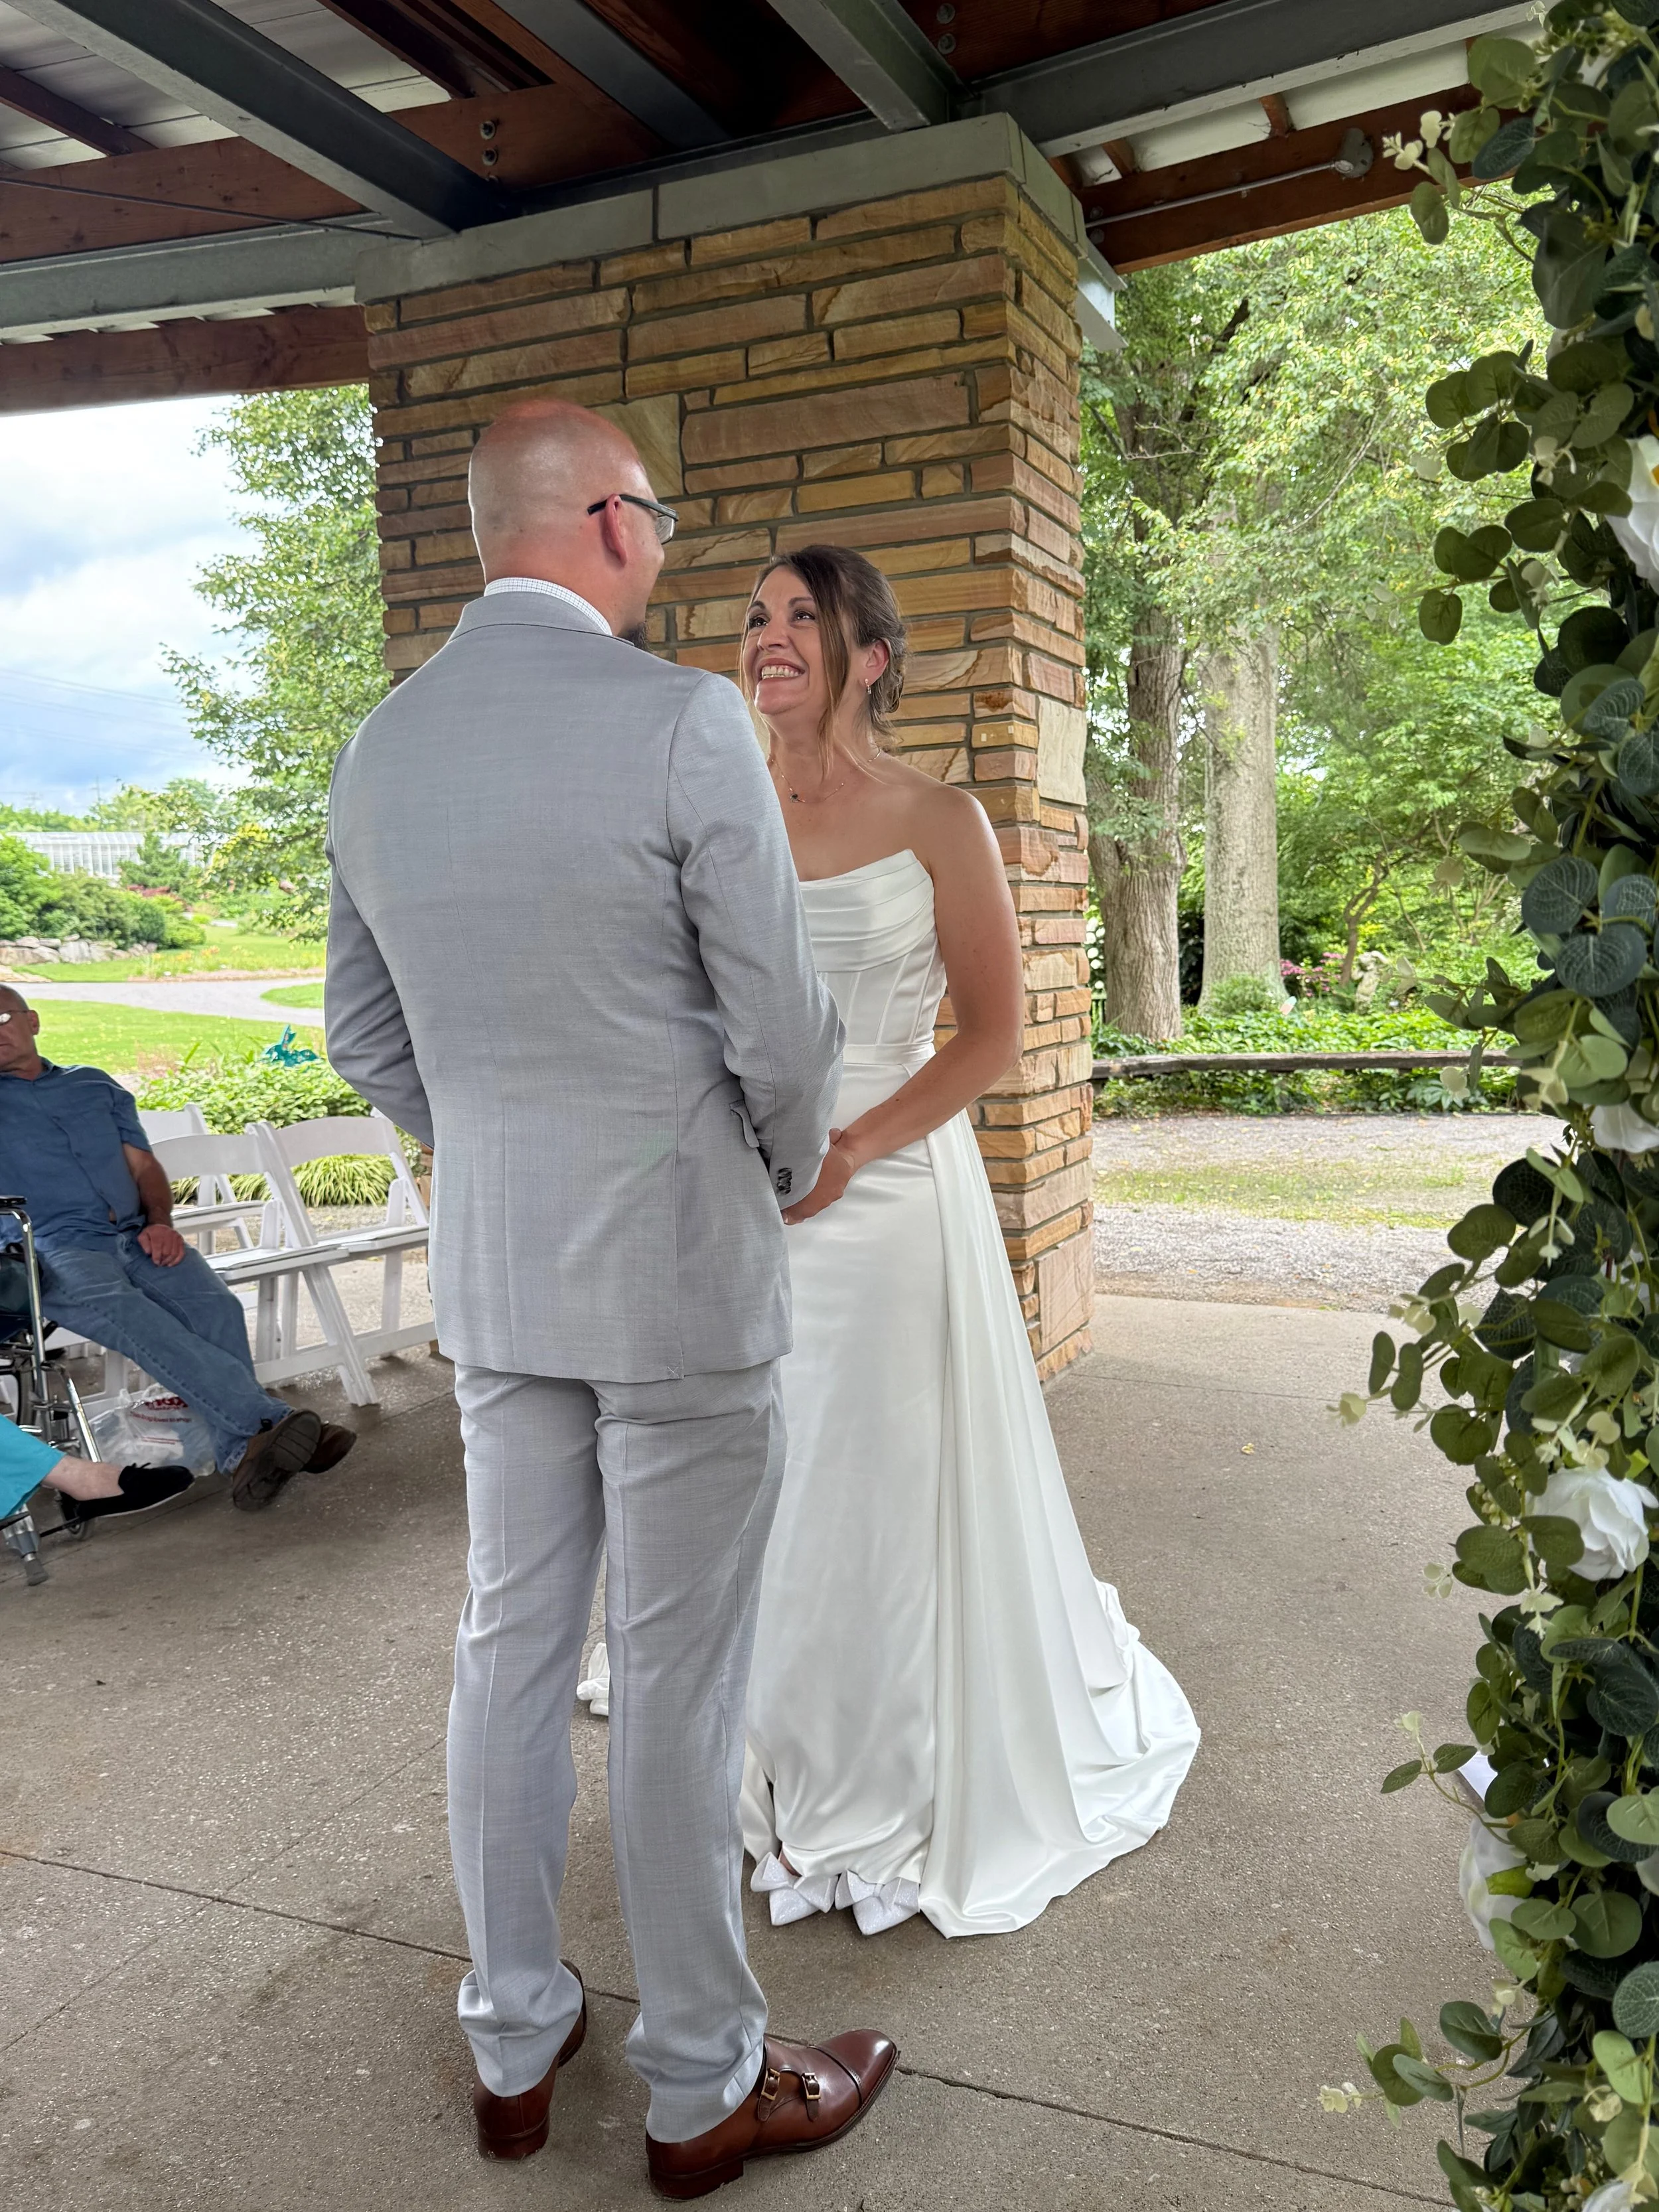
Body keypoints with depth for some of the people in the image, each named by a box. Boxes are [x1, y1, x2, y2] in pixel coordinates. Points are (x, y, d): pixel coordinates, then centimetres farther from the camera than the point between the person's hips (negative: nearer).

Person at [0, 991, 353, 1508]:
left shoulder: (94, 1085, 26)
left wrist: (160, 1221, 1)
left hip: (137, 1237, 4)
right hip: (57, 1251, -4)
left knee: (215, 1305, -28)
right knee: (131, 1316, -36)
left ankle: (242, 1452, -40)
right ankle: (270, 1420, -45)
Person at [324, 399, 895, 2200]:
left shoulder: (377, 749, 4)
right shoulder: (683, 721, -16)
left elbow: (365, 1035, 11)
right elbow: (781, 1025, -14)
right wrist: (794, 1166, 6)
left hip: (490, 1265, 6)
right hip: (677, 1264, -6)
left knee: (511, 1642, 17)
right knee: (677, 1677, 7)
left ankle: (514, 2047, 35)